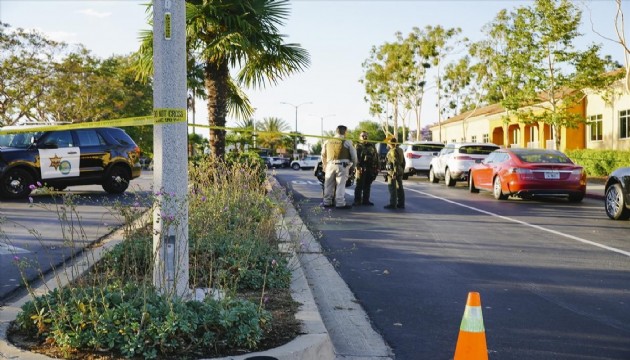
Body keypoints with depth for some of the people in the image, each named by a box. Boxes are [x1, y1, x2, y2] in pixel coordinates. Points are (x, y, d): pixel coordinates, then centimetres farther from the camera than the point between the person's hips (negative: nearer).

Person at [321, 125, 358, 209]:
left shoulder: (327, 142, 8)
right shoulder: (347, 142, -4)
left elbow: (323, 155, 16)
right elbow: (353, 155, 1)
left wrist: (324, 165, 28)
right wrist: (354, 165, 16)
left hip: (330, 165, 4)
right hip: (342, 166, -4)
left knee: (329, 184, 12)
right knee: (341, 185, -1)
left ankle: (327, 202, 18)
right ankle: (340, 203, -2)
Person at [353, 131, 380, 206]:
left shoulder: (372, 146, 17)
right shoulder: (358, 146, 0)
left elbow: (376, 157, 18)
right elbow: (355, 157, -11)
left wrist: (377, 167, 10)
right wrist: (358, 166, -23)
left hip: (370, 169, 5)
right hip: (361, 168, -5)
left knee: (367, 186, 10)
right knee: (359, 186, -3)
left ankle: (366, 200, 16)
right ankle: (357, 201, 0)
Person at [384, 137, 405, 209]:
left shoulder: (393, 151, -15)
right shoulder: (400, 150, 15)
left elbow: (395, 162, -22)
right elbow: (403, 162, 19)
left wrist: (394, 173, -23)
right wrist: (402, 170, 24)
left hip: (393, 171, -10)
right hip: (400, 171, 10)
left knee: (392, 188, -6)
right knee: (399, 188, 11)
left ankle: (393, 204, -7)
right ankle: (401, 204, 14)